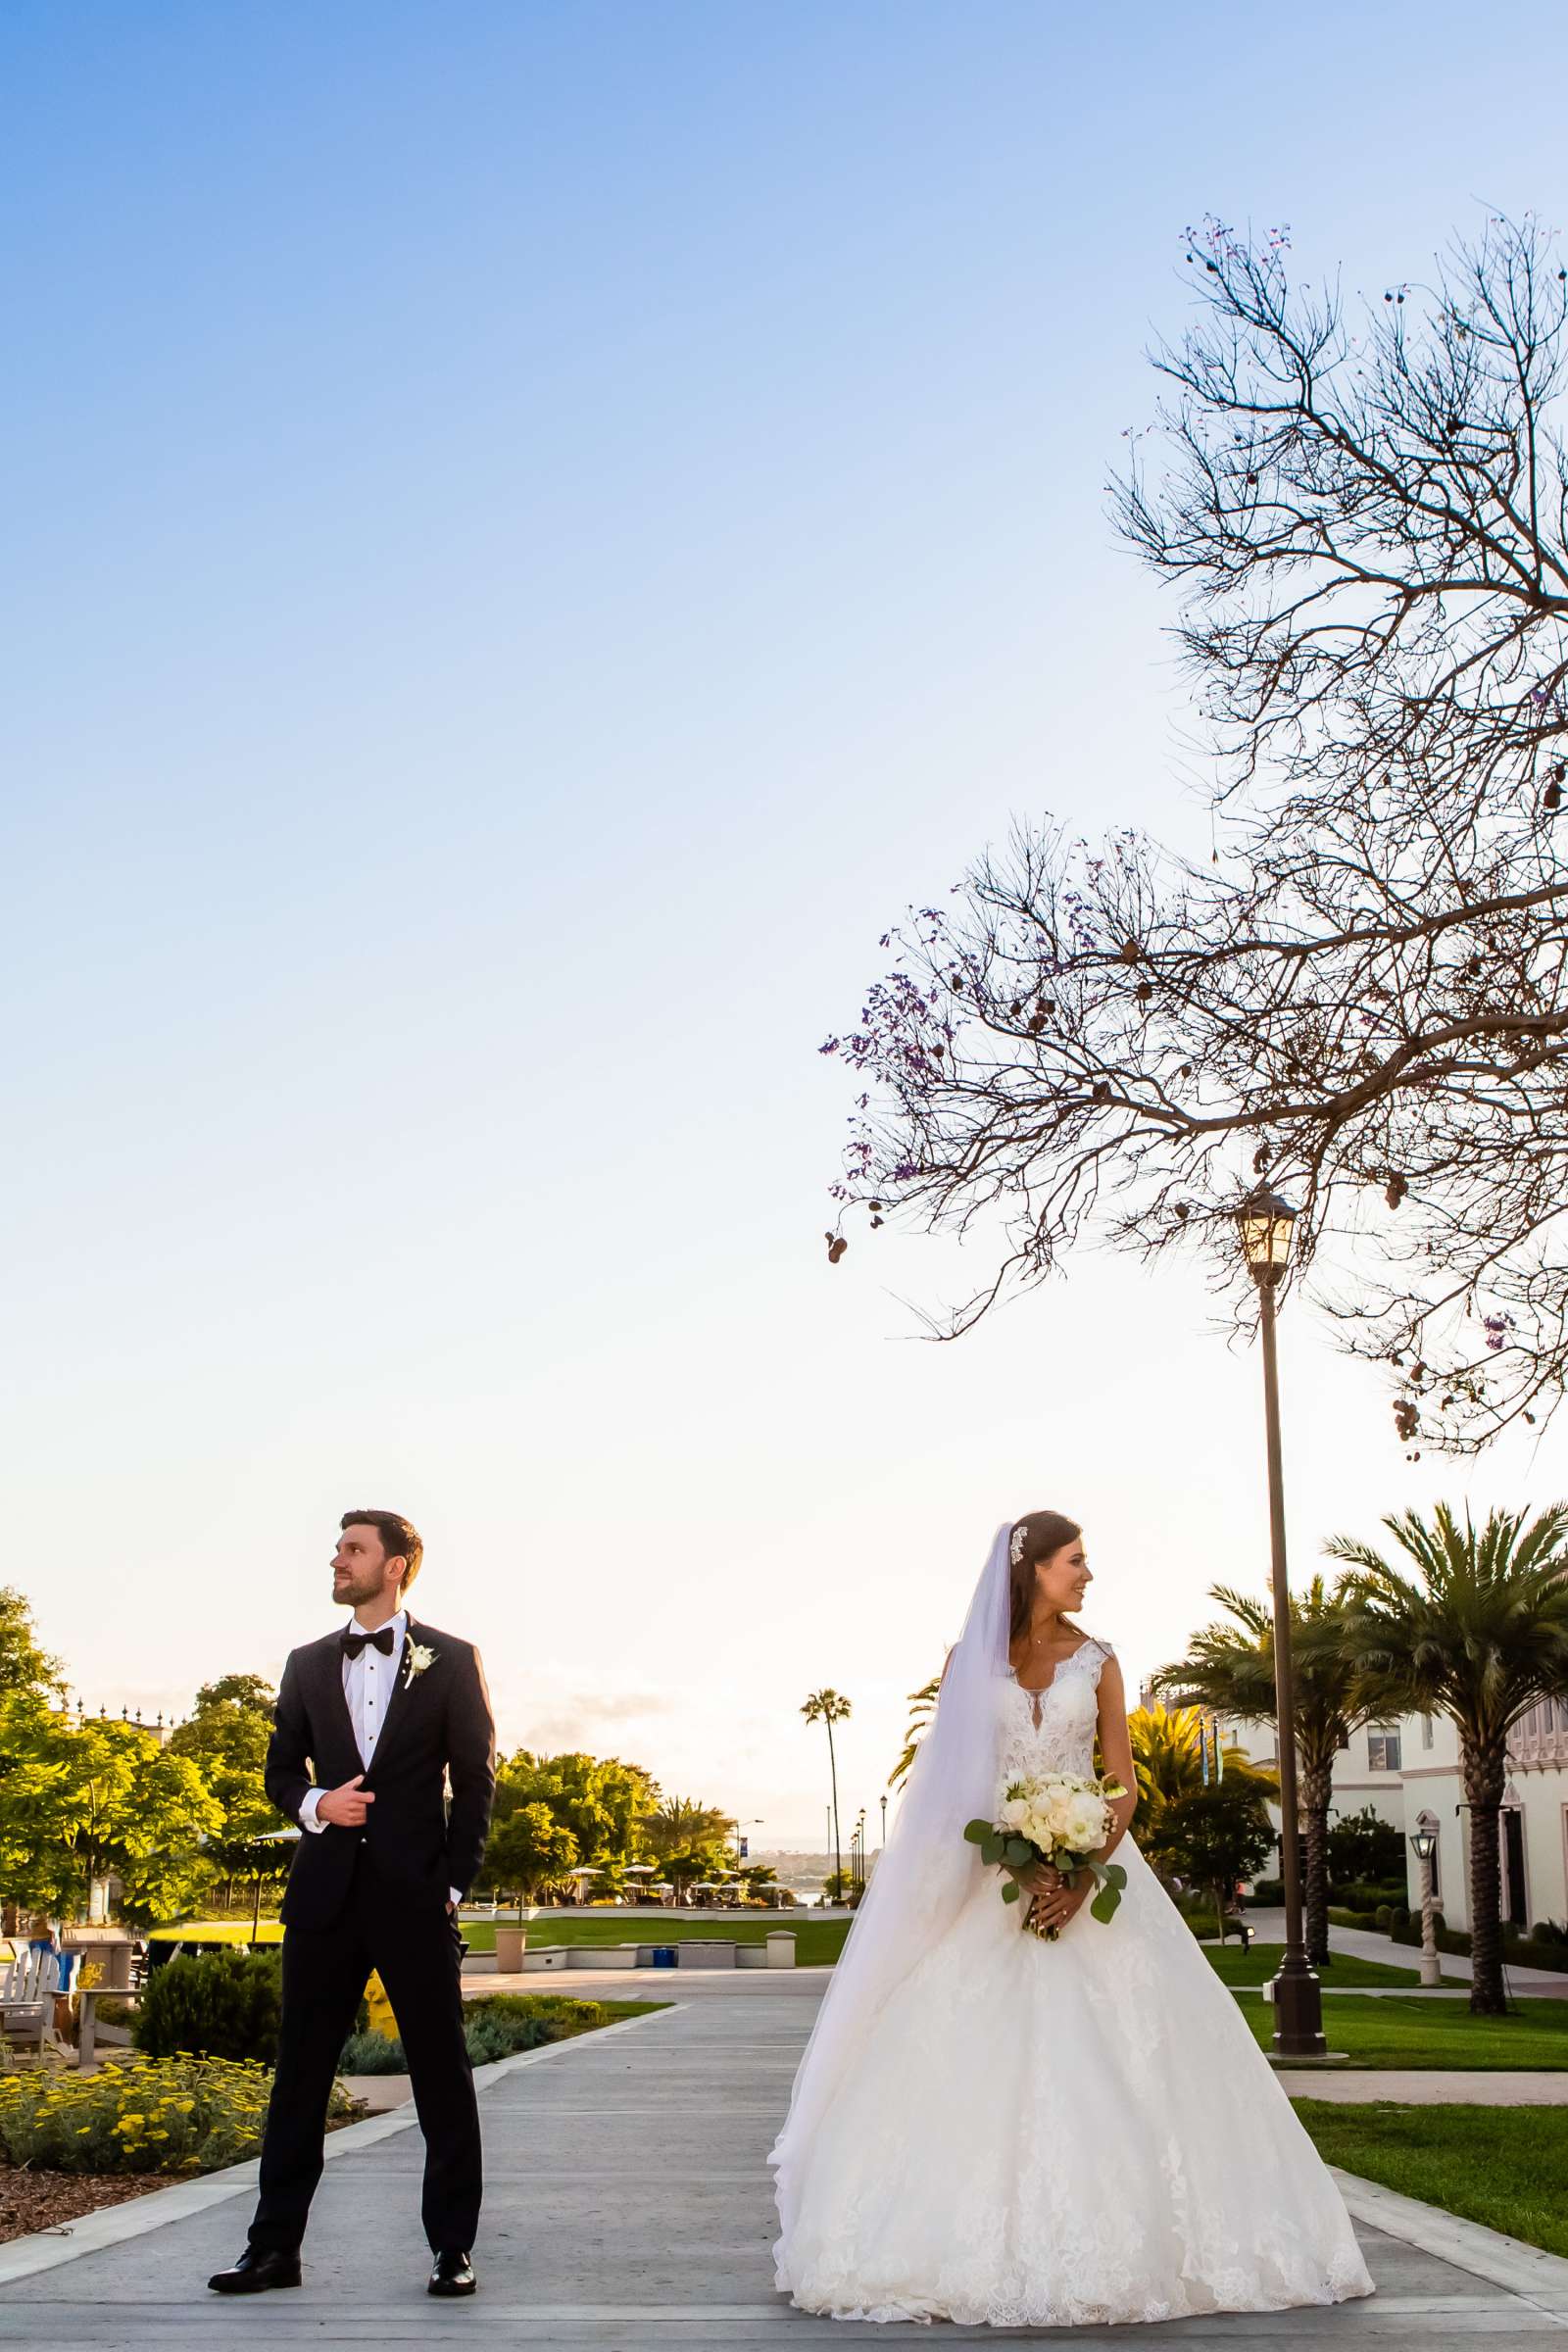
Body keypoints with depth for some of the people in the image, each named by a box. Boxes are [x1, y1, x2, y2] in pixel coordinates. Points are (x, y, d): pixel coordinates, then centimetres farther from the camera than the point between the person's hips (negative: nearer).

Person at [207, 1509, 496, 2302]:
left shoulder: (450, 1660, 2)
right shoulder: (308, 1664, 12)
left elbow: (475, 1780, 1)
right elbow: (281, 1769, 16)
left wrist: (454, 1883, -5)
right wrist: (315, 1804, -6)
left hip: (415, 1895, -3)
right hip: (326, 1890, 3)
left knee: (443, 2073, 2)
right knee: (299, 2071, 6)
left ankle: (452, 2248, 11)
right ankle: (275, 2246, 14)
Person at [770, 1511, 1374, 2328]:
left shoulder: (1096, 1661, 7)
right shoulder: (970, 1659, 3)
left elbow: (1123, 1782, 3)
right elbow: (945, 1775, -1)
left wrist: (1085, 1873, -14)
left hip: (1087, 1864, 1)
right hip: (986, 1876, -1)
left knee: (1101, 2056, -5)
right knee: (976, 2060, -7)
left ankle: (1110, 2241, 2)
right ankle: (980, 2246, -1)